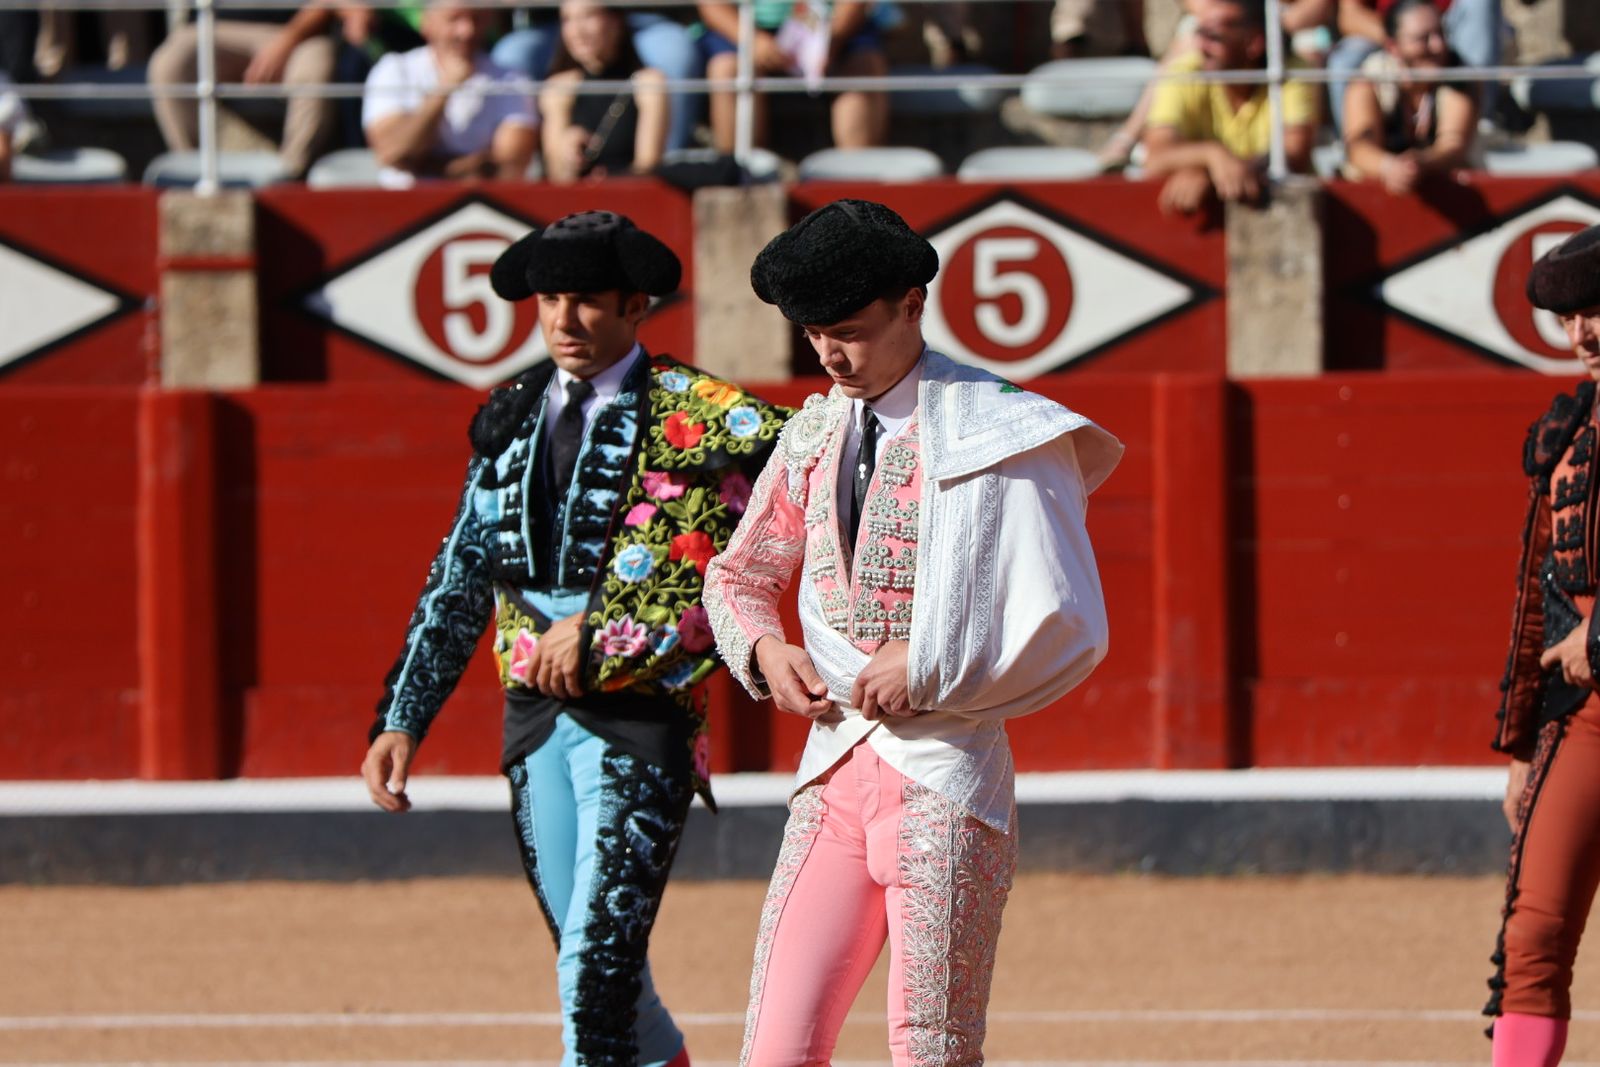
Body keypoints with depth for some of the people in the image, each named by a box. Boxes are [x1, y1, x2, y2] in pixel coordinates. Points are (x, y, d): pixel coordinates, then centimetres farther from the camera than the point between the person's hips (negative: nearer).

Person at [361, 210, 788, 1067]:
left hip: (640, 718, -6)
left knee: (599, 965, -15)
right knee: (595, 962, 14)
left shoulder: (691, 416, -6)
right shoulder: (510, 421, 11)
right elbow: (458, 585, 15)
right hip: (535, 722, 6)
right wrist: (402, 721, 9)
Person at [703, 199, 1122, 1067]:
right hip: (833, 773, 6)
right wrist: (764, 649, 6)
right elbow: (739, 573, 27)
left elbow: (1069, 626, -11)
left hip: (944, 776, -6)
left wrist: (930, 670, -12)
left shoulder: (995, 434, -7)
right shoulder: (815, 434, 13)